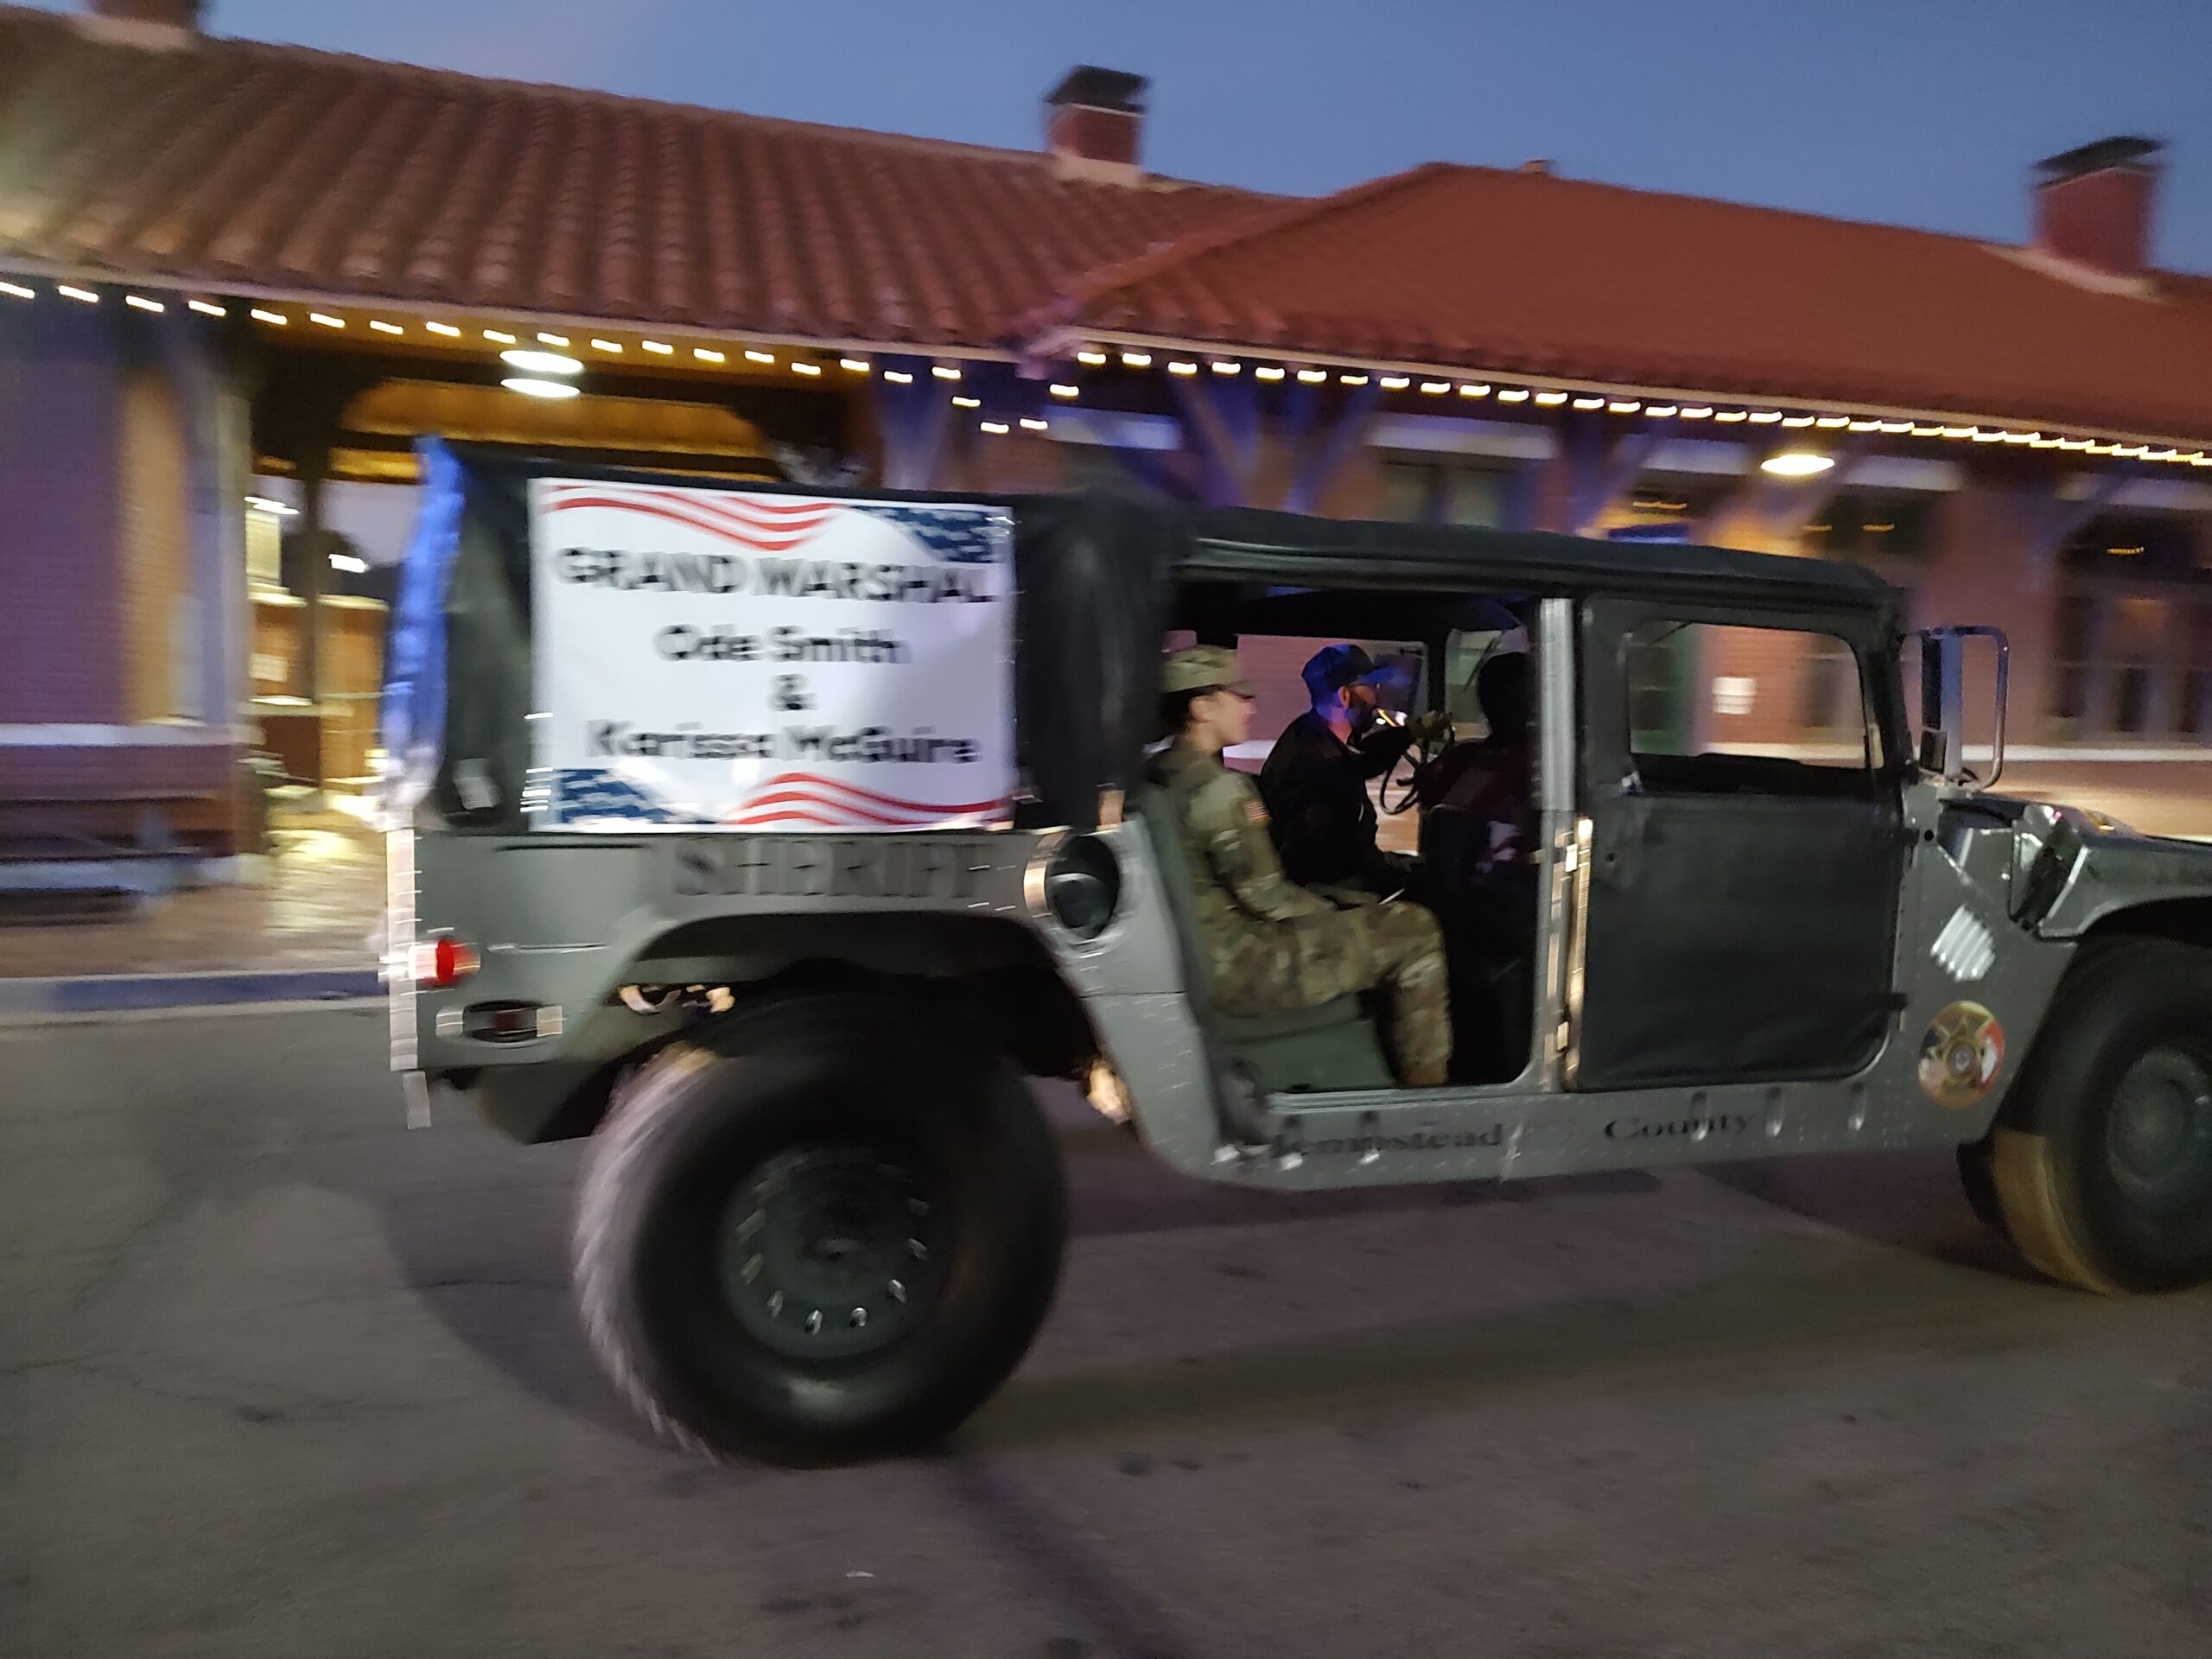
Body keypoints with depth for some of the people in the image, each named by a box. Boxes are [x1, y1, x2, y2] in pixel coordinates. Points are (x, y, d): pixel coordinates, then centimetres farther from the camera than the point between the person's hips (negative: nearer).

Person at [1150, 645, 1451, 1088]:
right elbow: (1265, 895, -20)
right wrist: (1329, 914, -2)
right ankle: (1424, 1087, 6)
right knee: (1414, 930, -4)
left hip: (1199, 959, 10)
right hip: (1240, 969, -10)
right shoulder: (1219, 789, -21)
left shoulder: (1159, 777, 9)